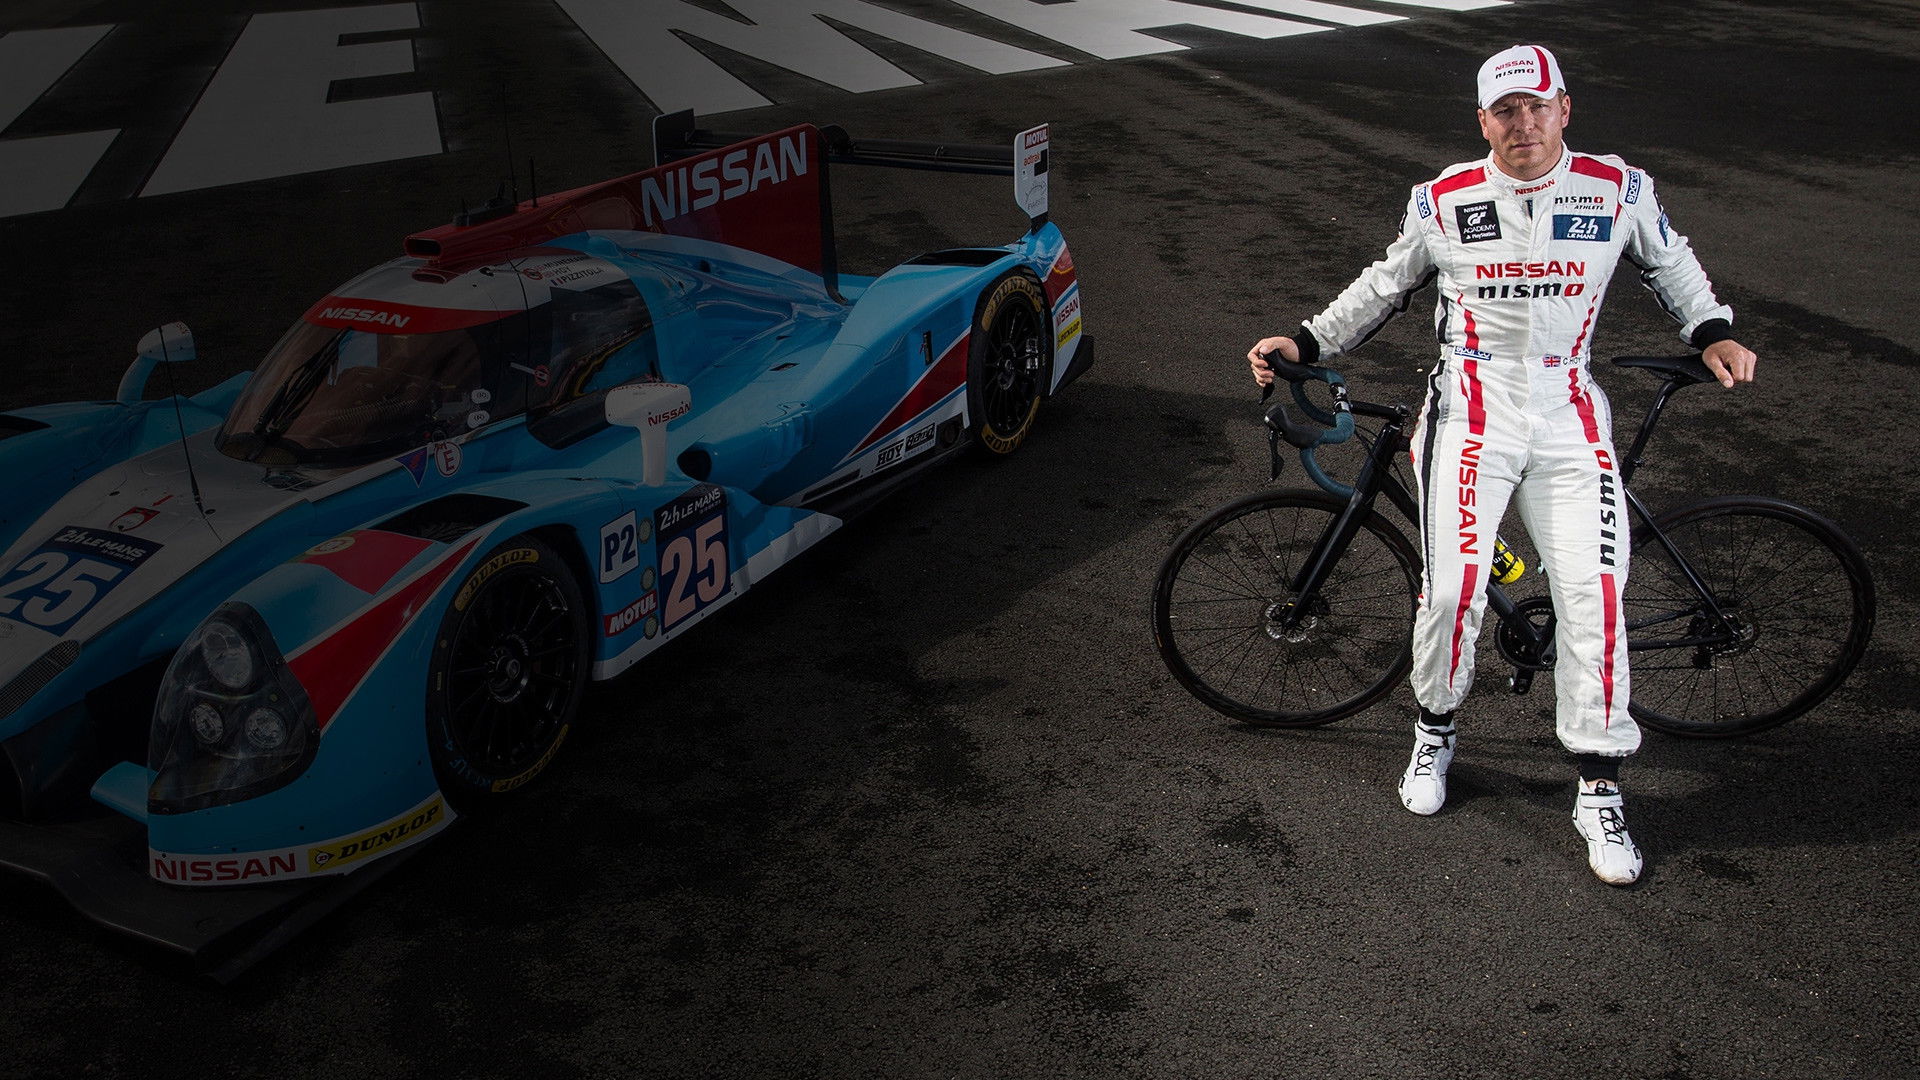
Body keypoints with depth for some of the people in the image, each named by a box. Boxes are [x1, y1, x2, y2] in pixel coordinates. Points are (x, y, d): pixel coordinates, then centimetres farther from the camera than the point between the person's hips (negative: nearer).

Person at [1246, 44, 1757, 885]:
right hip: (1471, 412, -1)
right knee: (1454, 588, -13)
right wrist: (1307, 343, 10)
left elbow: (1669, 262, 23)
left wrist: (1713, 334, 12)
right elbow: (1387, 284, 16)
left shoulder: (1617, 189, 4)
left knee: (1594, 595, -8)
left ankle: (1599, 791, 6)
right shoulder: (1444, 202, 2)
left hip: (1569, 419, 1)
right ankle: (1435, 729, 18)